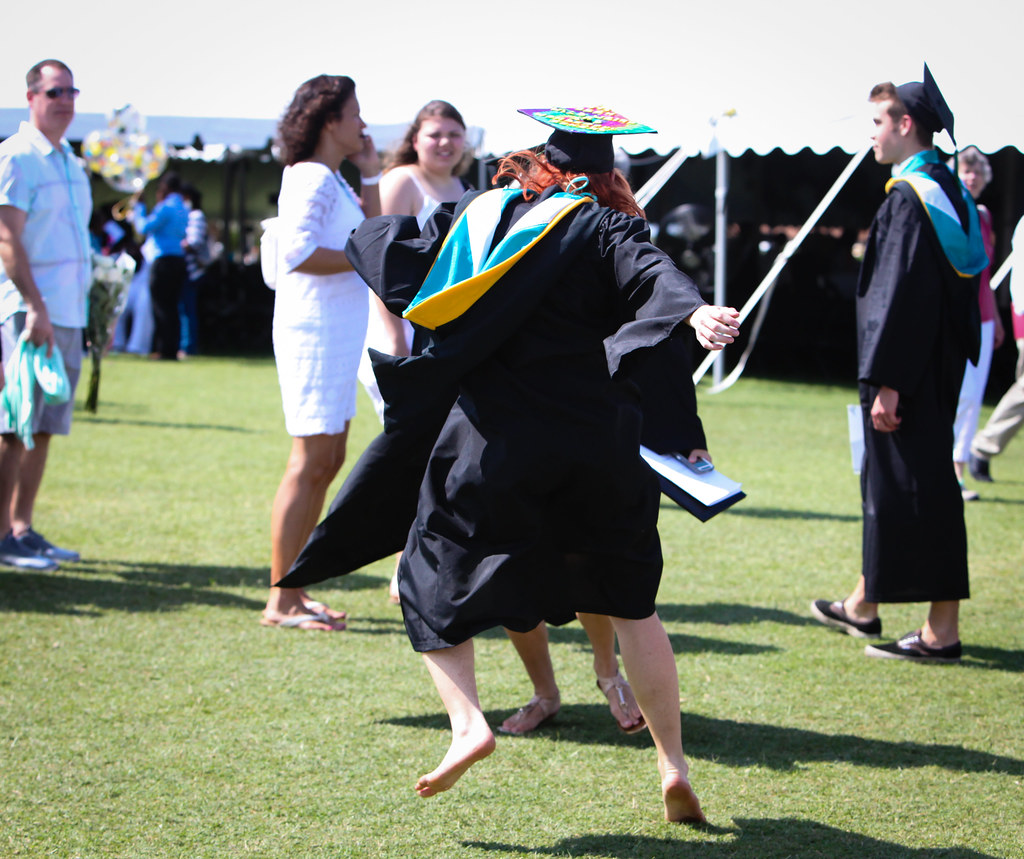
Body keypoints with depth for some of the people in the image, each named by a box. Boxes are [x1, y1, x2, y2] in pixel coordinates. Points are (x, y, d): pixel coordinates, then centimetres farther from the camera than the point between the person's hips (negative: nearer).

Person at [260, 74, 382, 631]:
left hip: (337, 334, 11)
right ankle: (281, 600, -6)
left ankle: (291, 590, 17)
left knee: (329, 461, 12)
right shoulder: (313, 178, -13)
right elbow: (296, 253, -24)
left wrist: (370, 174, 17)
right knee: (310, 463, -10)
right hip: (314, 331, -11)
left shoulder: (333, 180, 18)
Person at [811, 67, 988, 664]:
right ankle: (864, 607, 30)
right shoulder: (949, 192, 11)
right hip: (939, 366, 10)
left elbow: (903, 294, -23)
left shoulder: (908, 197, -18)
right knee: (888, 479, 19)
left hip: (910, 370, -10)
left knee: (916, 490, -5)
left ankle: (942, 633, -1)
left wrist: (887, 383, -23)